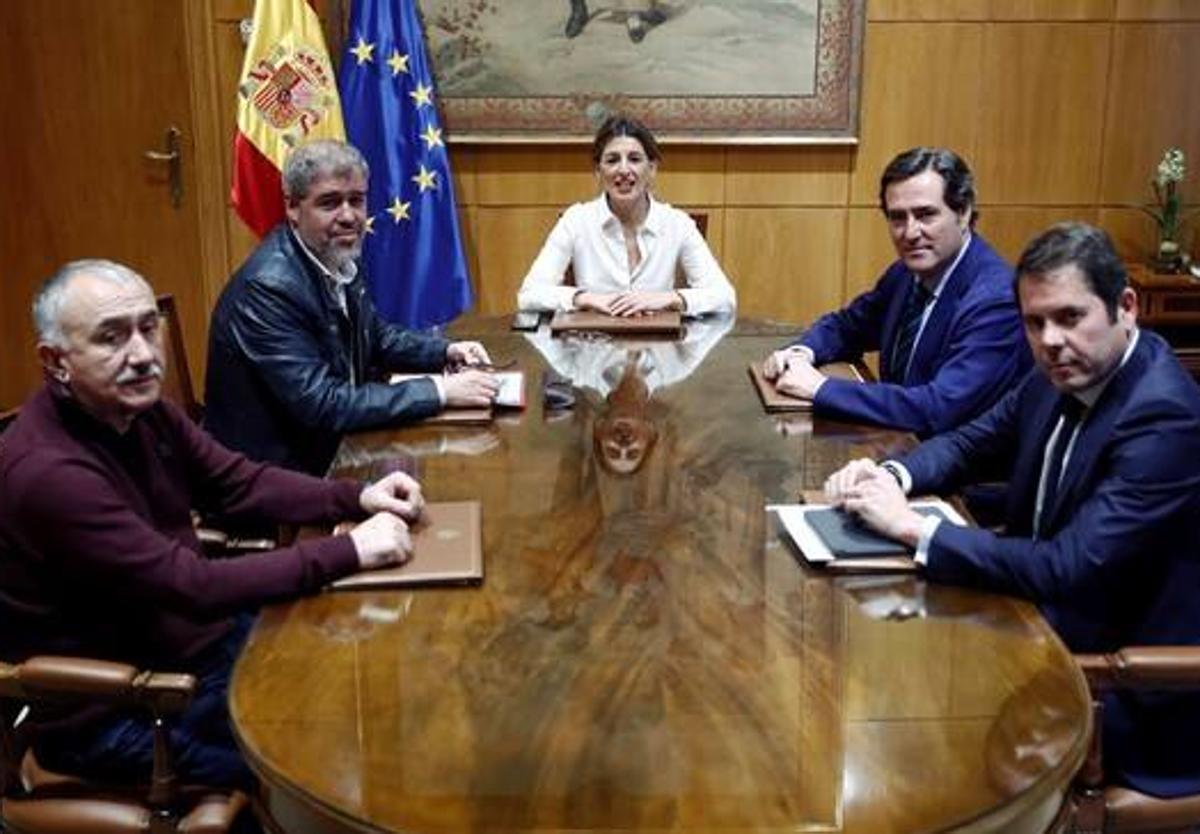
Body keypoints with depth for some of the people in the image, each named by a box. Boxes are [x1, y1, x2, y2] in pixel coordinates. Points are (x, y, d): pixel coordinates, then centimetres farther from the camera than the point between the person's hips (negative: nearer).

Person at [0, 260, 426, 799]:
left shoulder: (138, 407, -2)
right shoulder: (47, 471, -30)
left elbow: (242, 483, 4)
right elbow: (195, 587, -31)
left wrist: (356, 498, -12)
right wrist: (350, 551, -29)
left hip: (192, 634, 8)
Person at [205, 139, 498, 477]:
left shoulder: (338, 259, 0)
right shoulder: (268, 287, -22)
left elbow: (374, 337, 17)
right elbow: (320, 405, -25)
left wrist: (446, 351, 1)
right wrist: (439, 390, -24)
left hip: (328, 449, 7)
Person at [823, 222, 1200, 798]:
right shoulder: (1060, 377, -2)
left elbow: (1067, 569, -32)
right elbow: (971, 444, 12)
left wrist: (912, 528, -27)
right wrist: (892, 476, -9)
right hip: (1047, 627, 7)